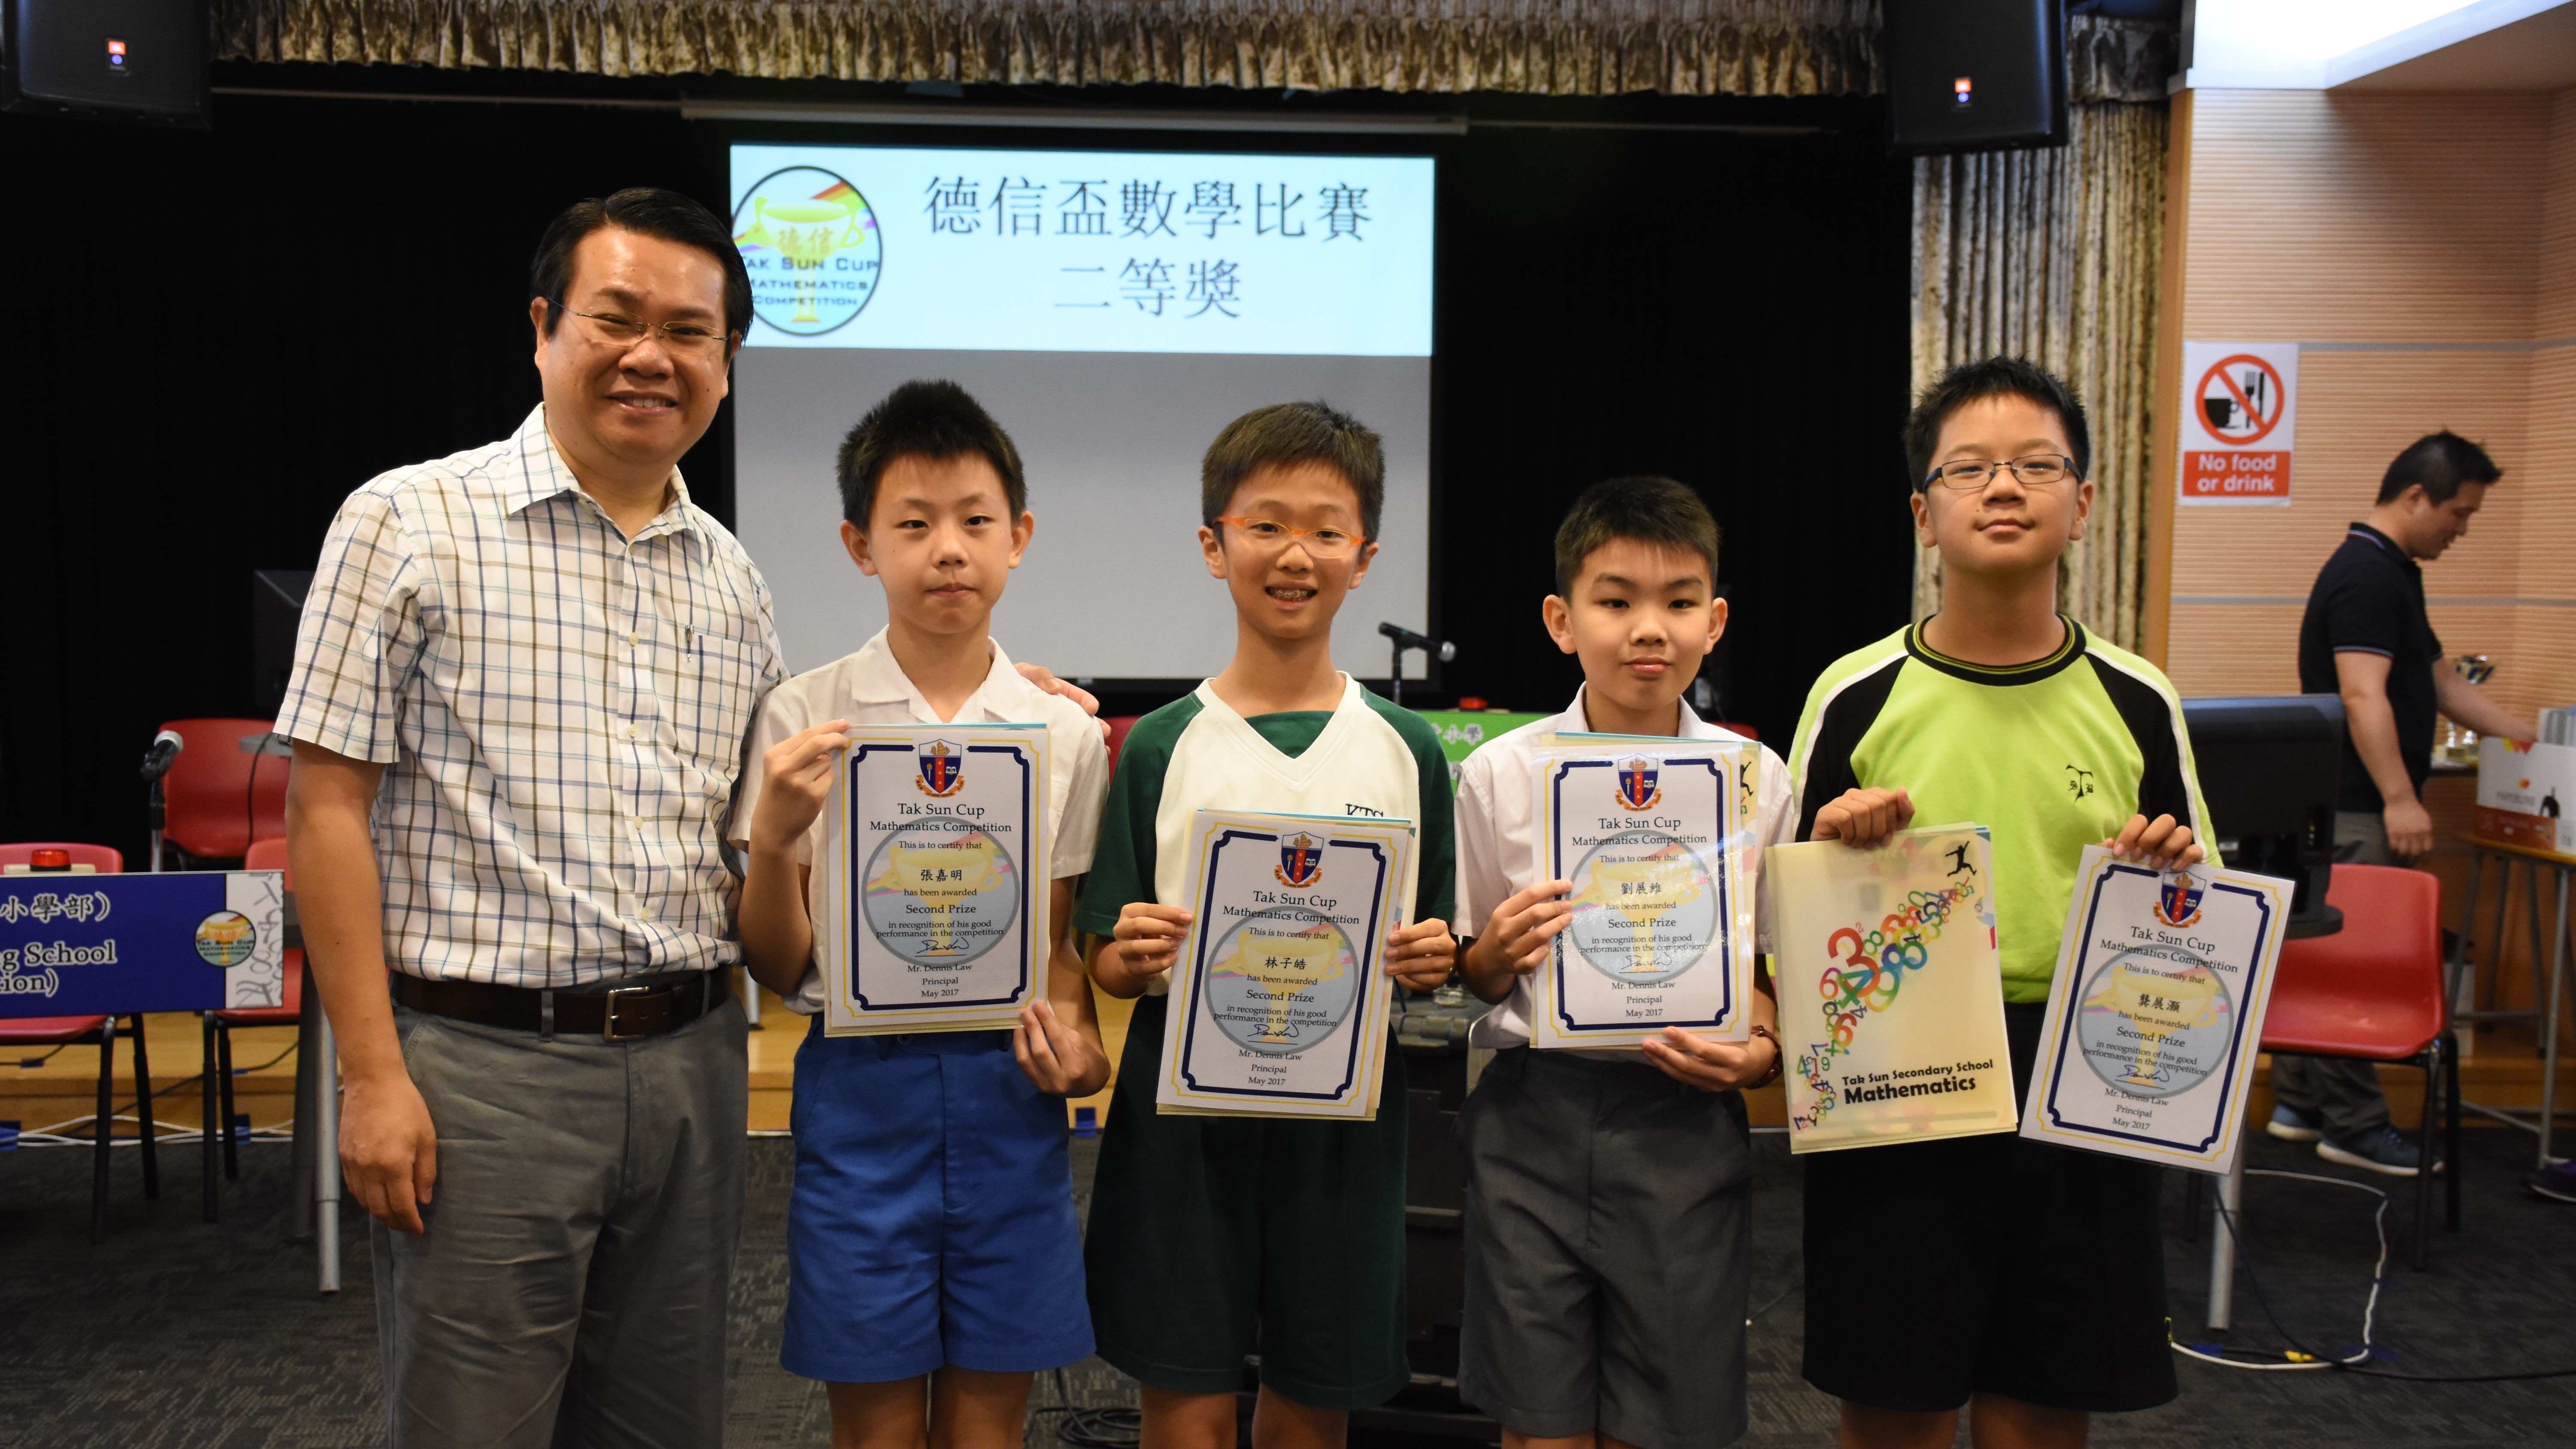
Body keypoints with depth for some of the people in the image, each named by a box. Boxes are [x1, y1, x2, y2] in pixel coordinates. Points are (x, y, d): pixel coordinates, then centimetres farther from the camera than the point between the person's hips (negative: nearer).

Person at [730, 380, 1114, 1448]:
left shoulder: (1066, 735, 2)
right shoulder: (804, 719, -2)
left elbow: (1061, 944, 9)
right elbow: (778, 969, 1)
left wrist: (1073, 1048, -11)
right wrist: (774, 835, -17)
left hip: (1007, 1090, 2)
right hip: (860, 1087, -1)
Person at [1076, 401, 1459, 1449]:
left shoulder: (1407, 750, 4)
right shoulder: (1162, 746, 0)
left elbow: (1436, 954, 9)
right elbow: (1107, 962, 2)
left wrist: (1430, 962, -12)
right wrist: (1133, 955, -19)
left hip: (1346, 1105, 1)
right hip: (1184, 1098, -1)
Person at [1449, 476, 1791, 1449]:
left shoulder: (1755, 778, 1)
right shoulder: (1500, 773, -1)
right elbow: (1468, 980, 7)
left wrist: (1758, 1052, -9)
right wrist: (1497, 954, -14)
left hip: (1687, 1120, 1)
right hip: (1535, 1119, 0)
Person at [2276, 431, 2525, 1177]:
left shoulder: (2395, 573, 17)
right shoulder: (2365, 575, -16)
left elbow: (2438, 680, 24)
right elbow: (2363, 696, -24)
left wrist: (2530, 737, 22)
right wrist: (2399, 798, -27)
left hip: (2364, 806, 10)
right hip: (2357, 808, -10)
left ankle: (2300, 1103, 19)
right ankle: (2352, 1125, 2)